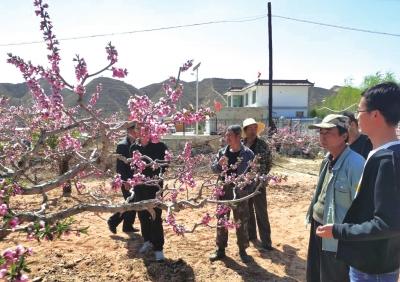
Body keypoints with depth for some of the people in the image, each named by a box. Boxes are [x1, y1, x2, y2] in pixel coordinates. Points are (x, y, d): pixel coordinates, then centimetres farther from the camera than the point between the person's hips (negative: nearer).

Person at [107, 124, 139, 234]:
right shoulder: (122, 145, -14)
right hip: (126, 180, -8)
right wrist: (125, 181, -19)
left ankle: (128, 226, 24)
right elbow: (120, 166, -17)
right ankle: (113, 221, 13)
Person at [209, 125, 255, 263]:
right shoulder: (222, 152, 2)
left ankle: (242, 250, 26)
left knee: (241, 223, 8)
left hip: (240, 192, -3)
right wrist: (219, 164, -16)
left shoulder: (247, 153, -8)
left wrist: (245, 187, -15)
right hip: (223, 191, 3)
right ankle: (220, 249, 27)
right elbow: (213, 168, 5)